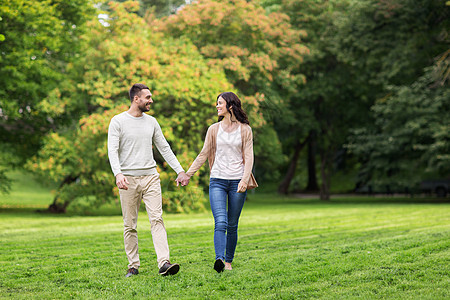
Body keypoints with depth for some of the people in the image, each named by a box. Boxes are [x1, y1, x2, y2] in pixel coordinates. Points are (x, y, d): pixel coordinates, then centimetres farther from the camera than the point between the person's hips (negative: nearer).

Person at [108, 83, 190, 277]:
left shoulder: (151, 122, 12)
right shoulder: (118, 121, -2)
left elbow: (164, 148, 17)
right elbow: (112, 150, -10)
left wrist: (180, 170, 11)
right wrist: (118, 174, -26)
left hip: (151, 176, 3)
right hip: (128, 179, -3)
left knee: (157, 219, -9)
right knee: (130, 225, 3)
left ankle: (164, 263, -17)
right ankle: (133, 265, 12)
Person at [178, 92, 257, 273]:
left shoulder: (245, 130, 5)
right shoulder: (214, 129, 10)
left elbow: (248, 157, 0)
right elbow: (203, 155, 13)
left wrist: (245, 180, -13)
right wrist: (187, 174, 7)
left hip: (237, 182, 0)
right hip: (217, 181, 0)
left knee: (232, 225, 4)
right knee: (221, 222, -16)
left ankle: (228, 261, 16)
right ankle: (219, 259, -28)